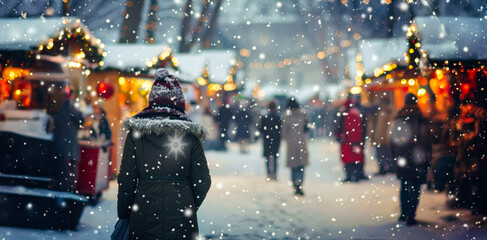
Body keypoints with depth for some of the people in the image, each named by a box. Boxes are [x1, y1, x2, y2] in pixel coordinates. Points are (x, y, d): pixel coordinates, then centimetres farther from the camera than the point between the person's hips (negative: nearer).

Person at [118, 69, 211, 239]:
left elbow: (126, 180, 0)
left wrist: (124, 216, 11)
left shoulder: (136, 133, -2)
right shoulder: (190, 135, -2)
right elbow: (202, 181, 1)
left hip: (144, 214, 0)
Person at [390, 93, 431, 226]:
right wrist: (427, 159, -2)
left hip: (402, 160, 5)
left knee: (404, 187, 19)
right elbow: (426, 141, -9)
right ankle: (410, 216, -6)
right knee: (415, 188, -1)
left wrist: (396, 156, 19)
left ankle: (404, 213, 25)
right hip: (416, 160, -5)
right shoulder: (420, 120, -10)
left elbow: (392, 141, 12)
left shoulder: (397, 120, 6)